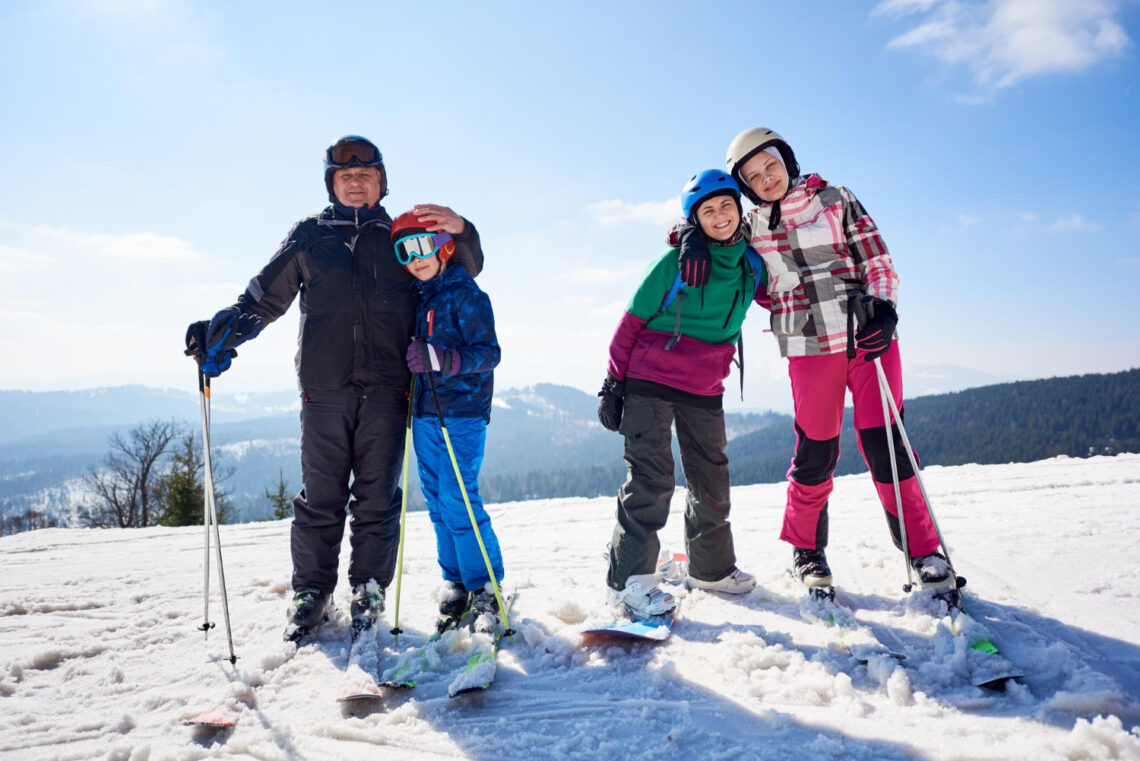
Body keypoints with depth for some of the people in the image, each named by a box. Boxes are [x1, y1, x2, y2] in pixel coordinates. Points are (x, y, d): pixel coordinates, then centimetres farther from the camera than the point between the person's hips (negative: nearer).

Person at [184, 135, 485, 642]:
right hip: (324, 387, 0)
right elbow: (265, 296, 18)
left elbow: (466, 270, 14)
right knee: (320, 495, 3)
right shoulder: (308, 236, 16)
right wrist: (222, 332, 2)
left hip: (386, 389, 0)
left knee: (377, 495, 3)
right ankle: (311, 592, 18)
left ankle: (369, 592, 16)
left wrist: (459, 232, -7)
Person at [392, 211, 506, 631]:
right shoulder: (416, 297, 15)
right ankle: (455, 586, 22)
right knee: (437, 502, 10)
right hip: (424, 413, 7)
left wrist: (441, 359, -25)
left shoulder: (466, 293, -7)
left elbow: (487, 353, -14)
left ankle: (485, 590, 5)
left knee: (457, 502, -9)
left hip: (461, 412, -7)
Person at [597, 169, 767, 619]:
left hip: (704, 391, 5)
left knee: (712, 479, 13)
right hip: (649, 382, -5)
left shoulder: (751, 266, 7)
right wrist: (613, 381, -6)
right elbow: (632, 320, -4)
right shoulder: (676, 261, -7)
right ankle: (629, 579, -2)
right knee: (651, 478, -9)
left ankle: (711, 567, 31)